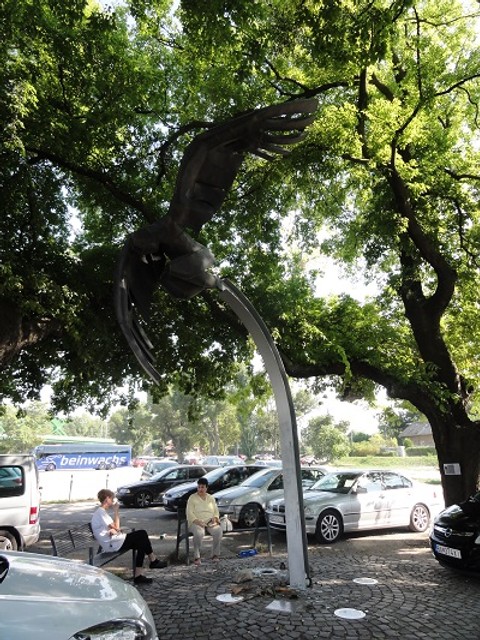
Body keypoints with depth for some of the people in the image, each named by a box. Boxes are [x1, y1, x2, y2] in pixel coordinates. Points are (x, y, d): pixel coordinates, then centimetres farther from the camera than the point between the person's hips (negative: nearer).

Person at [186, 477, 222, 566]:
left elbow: (216, 511, 15)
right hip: (196, 522, -3)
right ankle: (196, 556, -22)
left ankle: (215, 554, -14)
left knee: (218, 531, -29)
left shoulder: (211, 498, 15)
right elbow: (189, 513, -5)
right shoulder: (192, 498, 3)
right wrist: (197, 521, -20)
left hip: (210, 522, 3)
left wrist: (215, 518, -7)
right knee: (199, 533, -37)